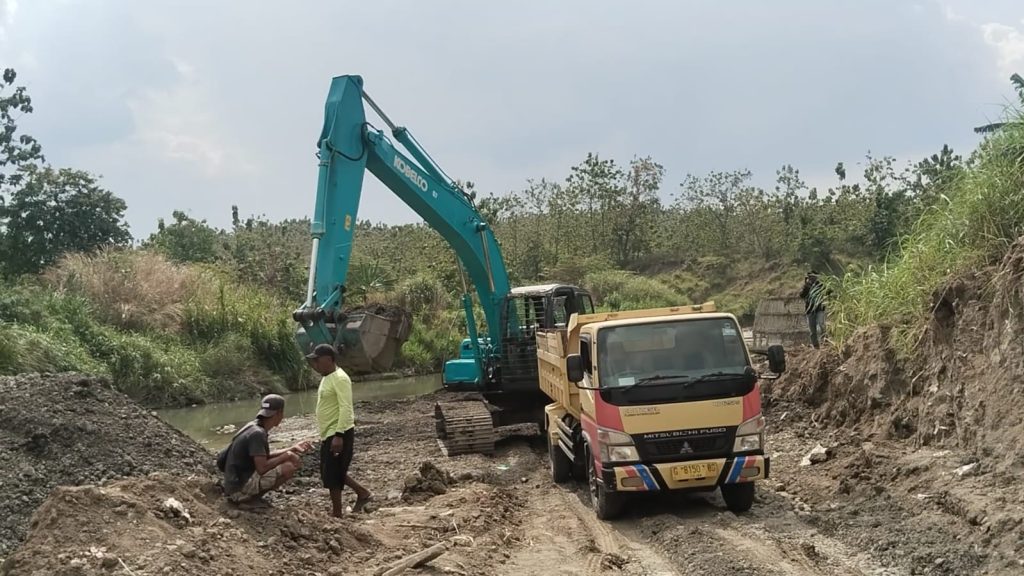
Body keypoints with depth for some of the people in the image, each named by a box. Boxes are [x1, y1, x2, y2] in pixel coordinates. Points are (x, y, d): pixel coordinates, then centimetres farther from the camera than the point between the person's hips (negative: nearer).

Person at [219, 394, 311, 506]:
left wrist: (292, 449, 14)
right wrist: (287, 456, -13)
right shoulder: (257, 433, -20)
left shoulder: (253, 427, 9)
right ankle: (251, 498, -7)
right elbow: (262, 468, -24)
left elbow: (266, 456, 17)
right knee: (288, 468, -16)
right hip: (240, 487, -10)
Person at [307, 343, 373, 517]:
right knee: (336, 472, 16)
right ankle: (363, 493, 27)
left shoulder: (340, 379, -18)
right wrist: (324, 435, 22)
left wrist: (338, 435, -28)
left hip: (339, 434, -10)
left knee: (332, 475, -4)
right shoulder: (327, 378, 13)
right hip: (328, 434, 10)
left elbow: (346, 408, -24)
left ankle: (337, 513, 5)